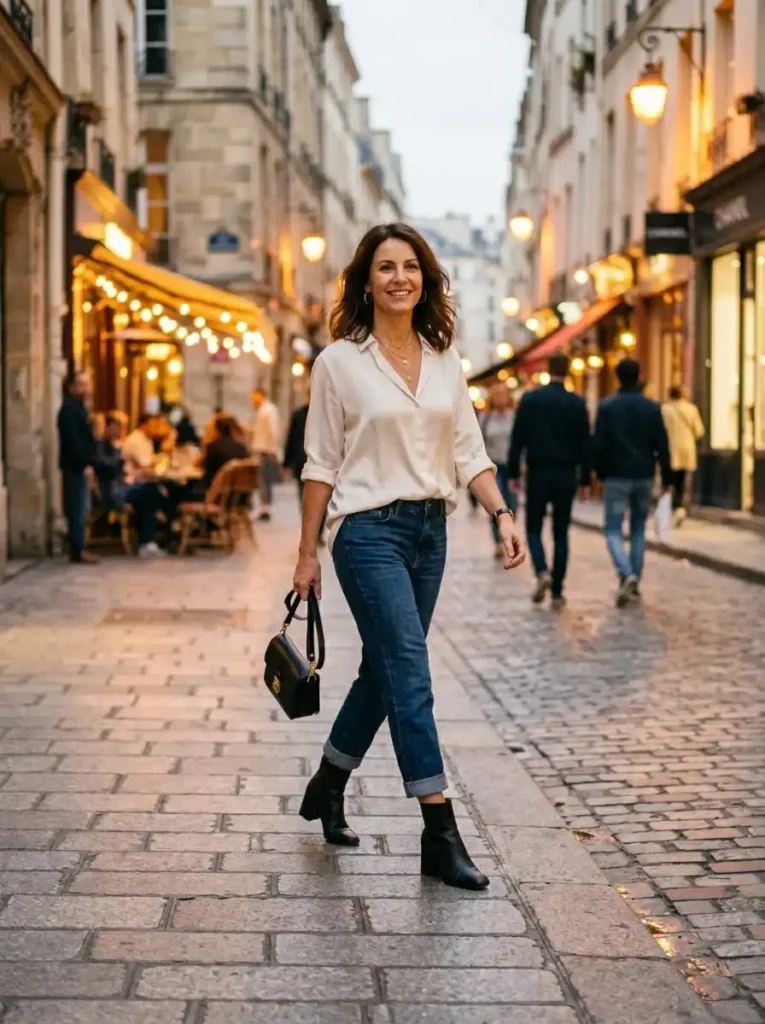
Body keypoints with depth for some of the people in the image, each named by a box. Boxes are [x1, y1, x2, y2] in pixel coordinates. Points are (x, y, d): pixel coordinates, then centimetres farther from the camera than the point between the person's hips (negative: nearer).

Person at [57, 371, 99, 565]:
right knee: (79, 509, -9)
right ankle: (77, 551, -7)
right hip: (76, 467, -10)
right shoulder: (69, 409, -14)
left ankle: (78, 548, 15)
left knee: (81, 510, 11)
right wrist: (84, 465, -24)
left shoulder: (78, 407, 19)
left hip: (80, 466, 10)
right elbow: (71, 440, -22)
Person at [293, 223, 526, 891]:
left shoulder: (444, 361, 9)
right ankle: (440, 835, -8)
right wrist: (308, 553, -2)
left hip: (430, 531, 6)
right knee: (411, 675, -11)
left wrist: (502, 514, -7)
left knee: (384, 671, 14)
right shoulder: (340, 361, -4)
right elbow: (321, 465, -2)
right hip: (370, 532, -6)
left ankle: (327, 788, 35)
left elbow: (469, 451, 8)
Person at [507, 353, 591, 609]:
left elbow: (518, 439, -3)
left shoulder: (529, 399, -2)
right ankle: (557, 592, 5)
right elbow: (584, 444, 1)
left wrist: (514, 472, 5)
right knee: (561, 534, 8)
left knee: (533, 528, 11)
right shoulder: (577, 403, -1)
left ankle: (542, 572, -15)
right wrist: (584, 480, 6)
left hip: (537, 474, -1)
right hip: (566, 476, 1)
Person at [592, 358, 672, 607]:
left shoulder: (607, 407, -6)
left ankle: (626, 574, -22)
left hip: (616, 477, -3)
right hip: (644, 476, 3)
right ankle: (635, 584, 14)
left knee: (613, 529, 2)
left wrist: (600, 472, 7)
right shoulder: (652, 408, 0)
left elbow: (599, 444, -7)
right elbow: (662, 446, 0)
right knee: (638, 529, 14)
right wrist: (666, 478, 6)